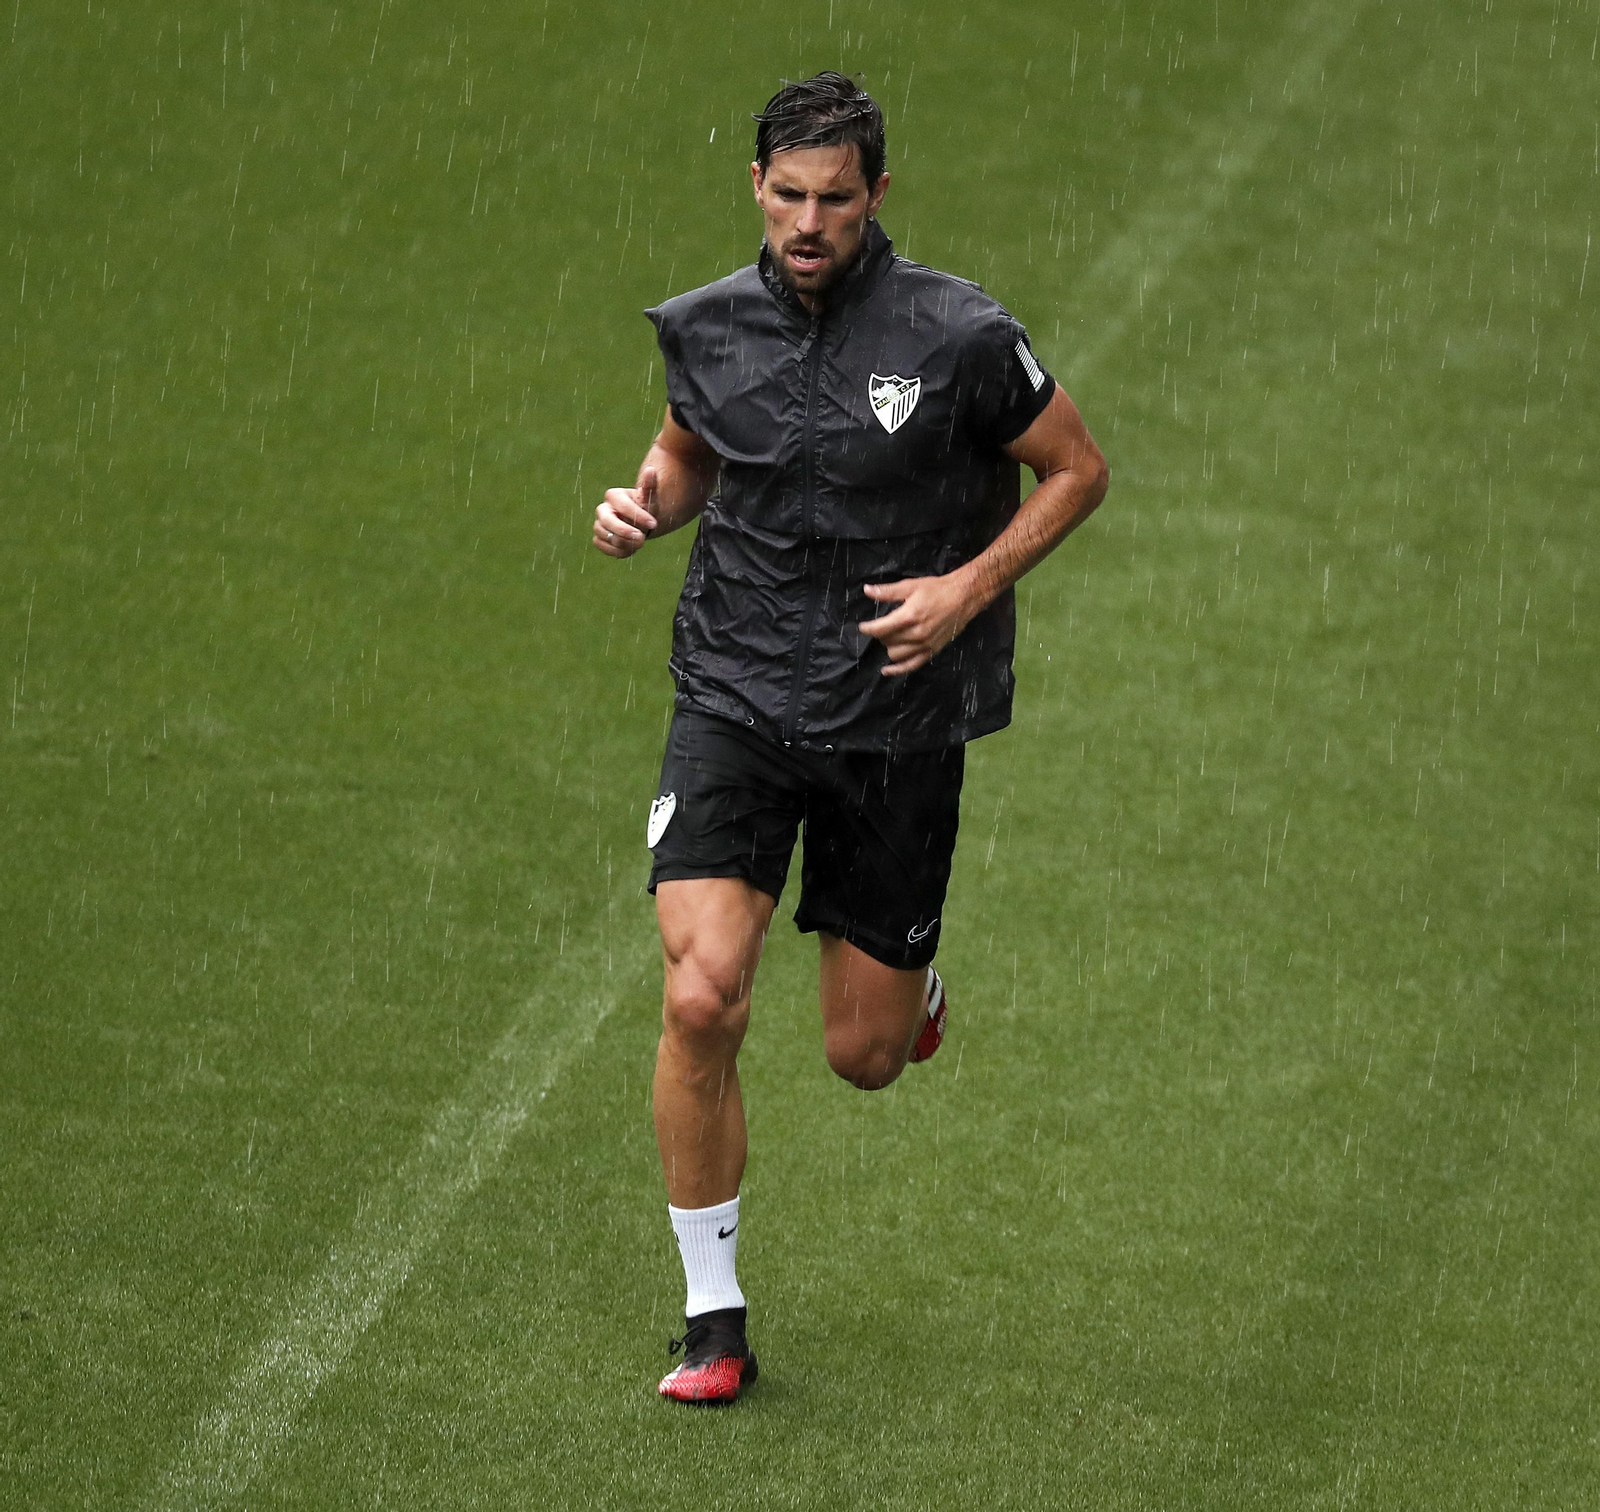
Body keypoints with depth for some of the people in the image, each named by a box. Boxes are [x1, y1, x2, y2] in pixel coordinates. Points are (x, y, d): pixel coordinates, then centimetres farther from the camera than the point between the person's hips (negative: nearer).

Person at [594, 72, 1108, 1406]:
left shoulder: (957, 335, -10)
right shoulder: (708, 328, 0)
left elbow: (1077, 468, 2)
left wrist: (971, 587, -11)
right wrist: (646, 505, -2)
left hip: (899, 724, -1)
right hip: (737, 697, 1)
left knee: (865, 1056, 7)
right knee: (701, 999, -18)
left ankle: (906, 970, 47)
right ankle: (714, 1318, -3)